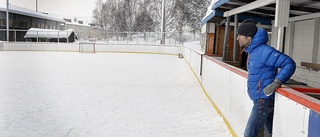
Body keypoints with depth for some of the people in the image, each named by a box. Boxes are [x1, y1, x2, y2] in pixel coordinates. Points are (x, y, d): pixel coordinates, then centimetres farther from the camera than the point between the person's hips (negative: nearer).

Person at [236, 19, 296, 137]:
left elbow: (289, 64, -21)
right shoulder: (252, 50, 9)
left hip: (264, 100, -10)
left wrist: (276, 83, -28)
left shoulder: (263, 51, -21)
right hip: (260, 99, 10)